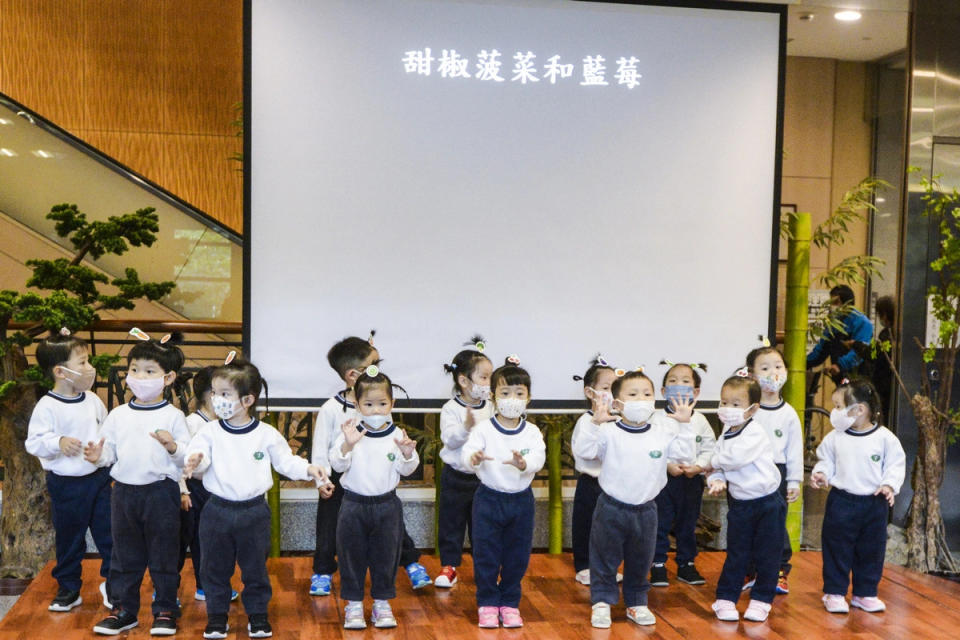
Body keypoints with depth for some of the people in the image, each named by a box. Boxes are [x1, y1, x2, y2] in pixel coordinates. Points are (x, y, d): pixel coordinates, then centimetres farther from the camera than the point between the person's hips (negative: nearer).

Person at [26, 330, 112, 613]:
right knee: (69, 539, 10)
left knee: (108, 533, 8)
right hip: (66, 484, -3)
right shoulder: (47, 406, -13)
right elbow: (33, 442, -14)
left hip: (98, 477, 4)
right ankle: (68, 589, 26)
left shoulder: (93, 400, 1)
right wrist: (58, 443, -28)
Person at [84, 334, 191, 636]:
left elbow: (187, 458, -8)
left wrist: (173, 446, -27)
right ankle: (124, 609, 26)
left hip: (161, 492, -4)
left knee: (164, 555, 6)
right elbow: (109, 449, 6)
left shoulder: (173, 416, -5)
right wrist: (98, 456, -15)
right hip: (124, 491, 4)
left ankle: (165, 611, 19)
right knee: (124, 555, 13)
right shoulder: (118, 415, 5)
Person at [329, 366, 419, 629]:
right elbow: (337, 464, -15)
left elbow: (406, 470, -5)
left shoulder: (397, 435, -4)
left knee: (386, 555, 9)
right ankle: (353, 604, 21)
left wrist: (408, 454, -26)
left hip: (386, 504, 1)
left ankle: (382, 603, 24)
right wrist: (347, 445, -33)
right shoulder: (349, 432, -7)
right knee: (352, 555, 7)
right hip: (354, 504, -1)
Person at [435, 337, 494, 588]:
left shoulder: (491, 408, 1)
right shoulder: (451, 409, -10)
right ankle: (449, 566, 20)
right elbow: (449, 439, -20)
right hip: (456, 476, -2)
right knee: (451, 522, 8)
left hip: (483, 475, 3)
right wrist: (466, 427, -34)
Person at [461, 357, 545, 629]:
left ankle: (510, 603, 24)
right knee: (486, 554, 4)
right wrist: (474, 458, -45)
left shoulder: (532, 432, -3)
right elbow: (468, 451, -21)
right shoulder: (484, 429, -8)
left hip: (521, 499, 2)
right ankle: (487, 603, 17)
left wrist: (524, 463, -39)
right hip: (489, 498, -2)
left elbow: (539, 458, -16)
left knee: (517, 555, 10)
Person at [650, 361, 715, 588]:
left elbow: (710, 449, 2)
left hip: (692, 481, 3)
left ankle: (686, 564, 27)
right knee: (660, 524, 3)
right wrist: (667, 465, -20)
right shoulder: (657, 419, -7)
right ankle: (658, 565, 14)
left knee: (688, 525, 14)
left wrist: (698, 466, -13)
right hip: (663, 478, -3)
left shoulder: (700, 421, 2)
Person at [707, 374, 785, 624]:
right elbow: (718, 466, 8)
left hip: (767, 504, -5)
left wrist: (715, 462, -10)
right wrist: (717, 479, -14)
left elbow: (736, 457, -28)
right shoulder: (726, 434, 6)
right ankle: (725, 599, 15)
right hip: (740, 504, 5)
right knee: (736, 555, 9)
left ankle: (761, 600, 18)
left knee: (767, 556, 5)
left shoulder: (755, 433, -16)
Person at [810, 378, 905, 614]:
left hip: (875, 503, 0)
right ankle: (834, 592, 17)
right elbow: (826, 460, 8)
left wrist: (889, 485, -14)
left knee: (871, 551, 11)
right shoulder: (834, 438, -3)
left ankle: (865, 594, 26)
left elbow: (896, 464, -1)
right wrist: (820, 474, -11)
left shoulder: (885, 438, -7)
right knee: (837, 549, 4)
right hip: (841, 502, 0)